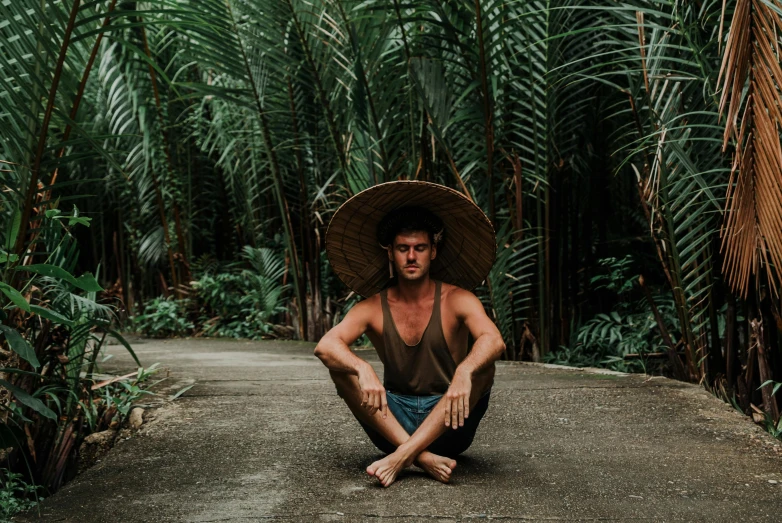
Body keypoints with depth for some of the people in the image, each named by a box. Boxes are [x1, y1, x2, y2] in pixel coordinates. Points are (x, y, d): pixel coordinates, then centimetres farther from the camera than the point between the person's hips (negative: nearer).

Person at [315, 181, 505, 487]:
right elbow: (325, 346, -19)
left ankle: (401, 456, -33)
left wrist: (464, 372, -47)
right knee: (340, 367, -20)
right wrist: (363, 369, -40)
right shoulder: (373, 309, -2)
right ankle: (422, 457, -32)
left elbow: (494, 340, -26)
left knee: (482, 363, -26)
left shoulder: (456, 300, -6)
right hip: (395, 420, 1)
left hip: (446, 426, -1)